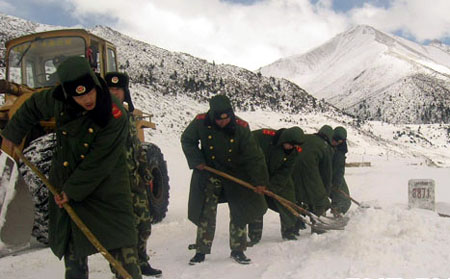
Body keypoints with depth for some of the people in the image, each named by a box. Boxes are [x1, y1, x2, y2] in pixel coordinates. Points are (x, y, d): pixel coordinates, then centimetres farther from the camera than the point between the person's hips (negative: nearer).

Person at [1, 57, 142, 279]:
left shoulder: (114, 115, -24)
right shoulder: (58, 99, -9)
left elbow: (99, 163, -22)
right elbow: (33, 107, 15)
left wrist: (73, 191, -17)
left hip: (104, 187, -4)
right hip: (65, 185, 5)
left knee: (122, 244, -10)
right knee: (73, 250, 13)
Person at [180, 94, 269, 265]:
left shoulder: (240, 127, -19)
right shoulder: (201, 123, -17)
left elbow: (253, 155, -16)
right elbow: (187, 141, 1)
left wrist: (259, 180, -18)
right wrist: (197, 161, -10)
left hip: (236, 175, 0)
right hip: (208, 175, 0)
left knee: (240, 212, 4)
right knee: (206, 213, 2)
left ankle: (237, 250, 18)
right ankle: (201, 251, 14)